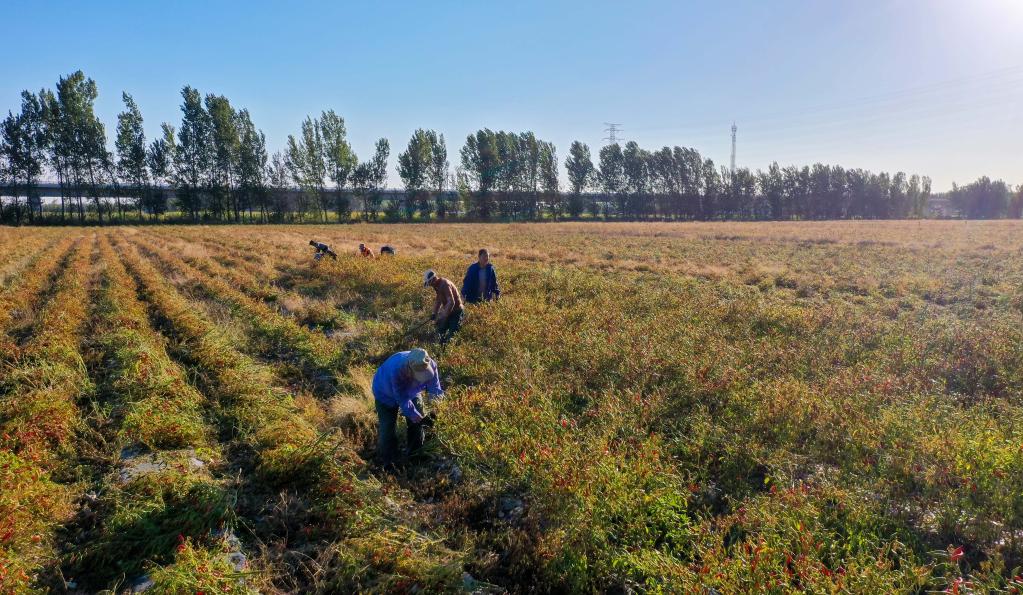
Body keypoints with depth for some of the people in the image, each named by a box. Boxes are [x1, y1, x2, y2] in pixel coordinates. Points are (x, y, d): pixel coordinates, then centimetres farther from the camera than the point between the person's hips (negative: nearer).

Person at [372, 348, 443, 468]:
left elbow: (435, 388, -22)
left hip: (411, 392, 5)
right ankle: (387, 462, 17)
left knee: (418, 422, 10)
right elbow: (403, 400, -37)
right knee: (388, 428, -4)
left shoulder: (430, 365, -33)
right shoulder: (396, 370, -47)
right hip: (386, 395, -4)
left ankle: (416, 453, 32)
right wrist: (417, 417, -35)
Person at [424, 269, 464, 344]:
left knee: (452, 334, -10)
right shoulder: (437, 286, 4)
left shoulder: (445, 284, -26)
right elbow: (438, 300, 16)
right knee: (440, 332, 11)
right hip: (448, 311, 10)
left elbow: (451, 302, -33)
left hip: (456, 311, -10)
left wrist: (443, 317, -34)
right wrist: (435, 313, 5)